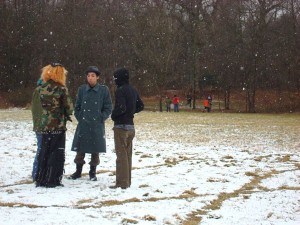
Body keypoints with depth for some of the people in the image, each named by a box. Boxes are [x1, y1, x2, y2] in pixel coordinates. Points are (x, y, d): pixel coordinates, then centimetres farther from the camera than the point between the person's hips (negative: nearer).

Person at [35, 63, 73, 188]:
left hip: (45, 125, 5)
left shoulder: (41, 88, 2)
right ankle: (52, 180, 3)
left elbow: (41, 105, 6)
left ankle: (41, 179, 17)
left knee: (44, 152, 14)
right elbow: (69, 107, -9)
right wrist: (67, 114, 15)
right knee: (57, 153, 4)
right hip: (58, 125, -5)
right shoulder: (61, 89, -12)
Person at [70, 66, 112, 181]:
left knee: (95, 150, 6)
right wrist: (79, 117, 1)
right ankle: (78, 171, 20)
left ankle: (92, 172, 19)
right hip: (83, 125, 2)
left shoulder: (104, 90, -4)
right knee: (80, 149, 6)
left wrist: (101, 118, -7)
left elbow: (108, 108, 1)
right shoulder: (82, 89, 2)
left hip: (97, 126, -1)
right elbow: (77, 106, 11)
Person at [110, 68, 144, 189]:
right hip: (131, 126, 8)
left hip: (121, 126, -8)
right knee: (128, 154, 14)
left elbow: (121, 107, -24)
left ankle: (122, 183, -1)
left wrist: (113, 115, -8)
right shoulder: (133, 90, 10)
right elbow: (140, 106, 17)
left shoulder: (120, 90, -15)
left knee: (121, 155, -3)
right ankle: (127, 181, 21)